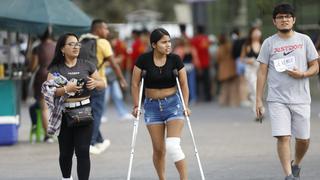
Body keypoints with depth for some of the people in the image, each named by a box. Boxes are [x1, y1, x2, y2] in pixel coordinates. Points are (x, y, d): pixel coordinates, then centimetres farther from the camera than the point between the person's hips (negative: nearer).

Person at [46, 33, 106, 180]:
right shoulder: (55, 69, 0)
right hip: (64, 113, 0)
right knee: (66, 152, 10)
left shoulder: (86, 65, 6)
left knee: (83, 151, -9)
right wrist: (66, 89, -28)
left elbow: (103, 84, 13)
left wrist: (95, 83, -9)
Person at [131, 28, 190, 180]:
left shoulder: (175, 59, -7)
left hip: (173, 103, -1)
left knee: (173, 145, -16)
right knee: (158, 149, 4)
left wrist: (185, 106, -2)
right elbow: (135, 84, 1)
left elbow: (184, 84, 2)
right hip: (152, 106, 1)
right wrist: (136, 106, 0)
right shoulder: (144, 60, -8)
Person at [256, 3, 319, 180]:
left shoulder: (304, 40, 6)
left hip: (301, 99, 1)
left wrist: (302, 74, -13)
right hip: (277, 99, -1)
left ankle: (296, 164, 33)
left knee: (303, 139, 5)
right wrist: (258, 100, 0)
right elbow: (262, 72, 4)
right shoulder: (269, 43, 4)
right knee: (283, 137, -13)